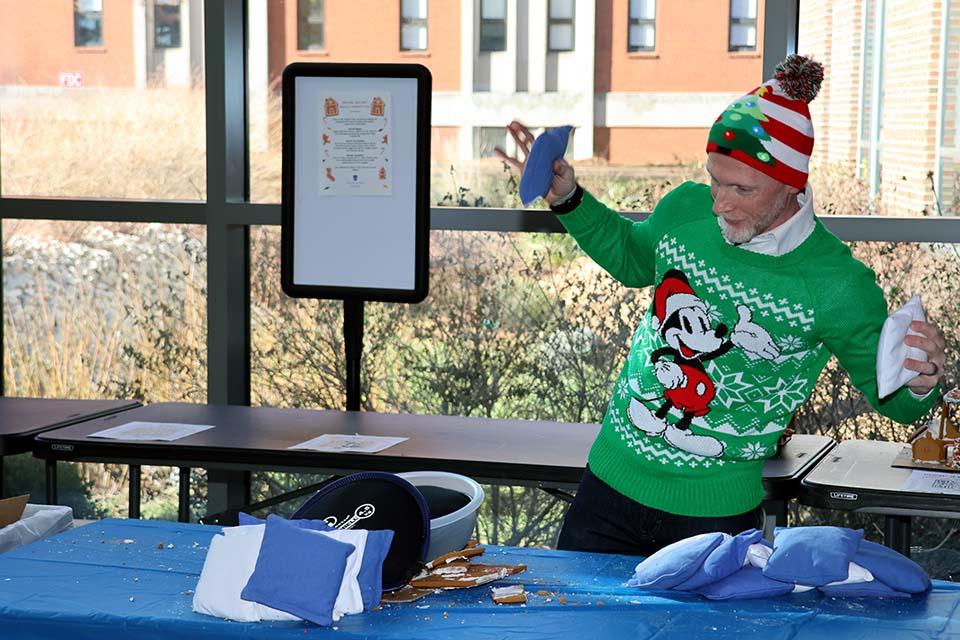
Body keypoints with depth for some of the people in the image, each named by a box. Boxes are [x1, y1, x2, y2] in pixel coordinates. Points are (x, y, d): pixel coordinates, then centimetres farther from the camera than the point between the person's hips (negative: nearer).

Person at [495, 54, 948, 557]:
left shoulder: (837, 286, -18)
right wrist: (566, 198, 6)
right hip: (611, 482, 4)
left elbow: (889, 395, -6)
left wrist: (920, 384, -29)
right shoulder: (686, 208, -7)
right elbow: (631, 259, 17)